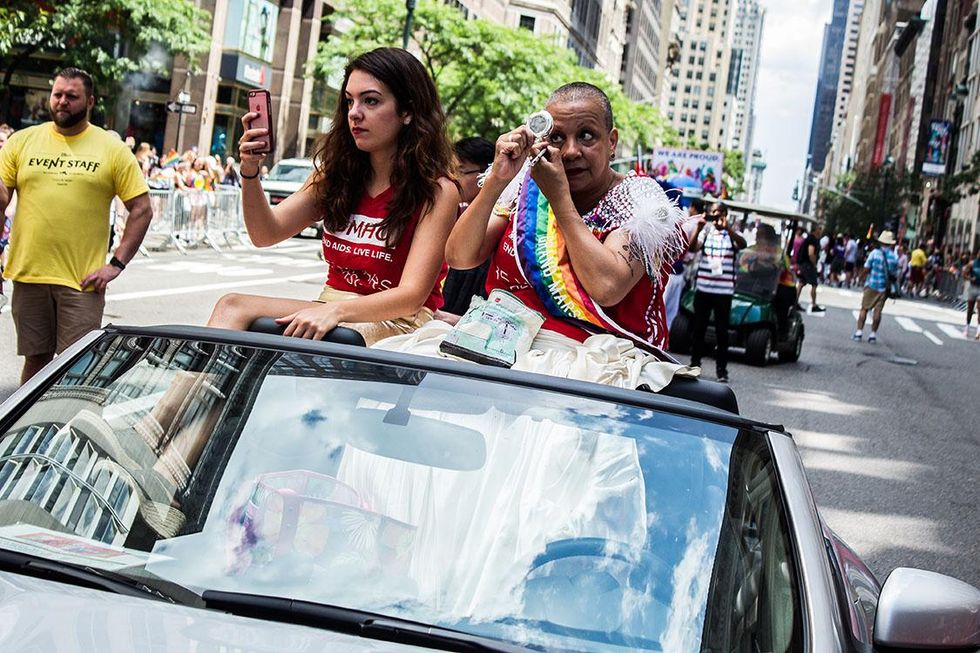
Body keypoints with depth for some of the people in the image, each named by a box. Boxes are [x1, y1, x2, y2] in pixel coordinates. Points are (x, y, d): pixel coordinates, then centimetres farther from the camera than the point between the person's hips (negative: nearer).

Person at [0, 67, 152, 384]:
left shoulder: (113, 149, 2)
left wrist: (117, 263, -6)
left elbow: (141, 209, 1)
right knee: (36, 359, 11)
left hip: (82, 280, -2)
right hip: (29, 275, 2)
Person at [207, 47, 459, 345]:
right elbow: (267, 234, 6)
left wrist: (335, 310, -31)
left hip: (397, 322, -5)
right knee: (232, 305, -20)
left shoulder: (436, 191, -9)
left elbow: (412, 295, -16)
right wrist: (250, 173, -13)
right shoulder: (336, 172, 9)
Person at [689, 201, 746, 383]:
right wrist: (698, 229, -26)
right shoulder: (705, 232, 7)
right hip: (703, 288, 1)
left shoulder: (731, 233, 5)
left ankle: (721, 369, 4)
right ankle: (694, 364, 18)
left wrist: (728, 228, -33)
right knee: (699, 328, 8)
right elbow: (692, 248, -9)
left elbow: (742, 244, -17)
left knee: (722, 331, 1)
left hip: (724, 291, -1)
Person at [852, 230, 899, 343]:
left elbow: (866, 268, -9)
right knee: (878, 310, 6)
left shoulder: (875, 253, -9)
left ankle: (859, 332, 0)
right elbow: (895, 274, 2)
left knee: (864, 308, 5)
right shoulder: (894, 257, -2)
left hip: (871, 284, -2)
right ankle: (873, 334, 7)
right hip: (884, 287, 2)